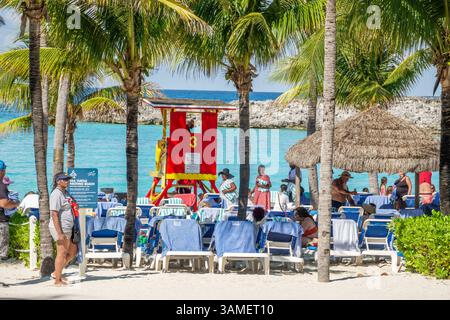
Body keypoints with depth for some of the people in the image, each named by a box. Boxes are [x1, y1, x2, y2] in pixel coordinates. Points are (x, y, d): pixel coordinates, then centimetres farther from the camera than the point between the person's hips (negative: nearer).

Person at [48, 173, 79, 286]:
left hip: (68, 229, 10)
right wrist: (59, 233, -24)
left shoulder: (65, 193, 15)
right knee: (62, 253, -4)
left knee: (73, 251, 15)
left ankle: (57, 273, 23)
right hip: (60, 229, -10)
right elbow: (54, 214, -20)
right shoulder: (56, 194, -15)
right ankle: (58, 280, 4)